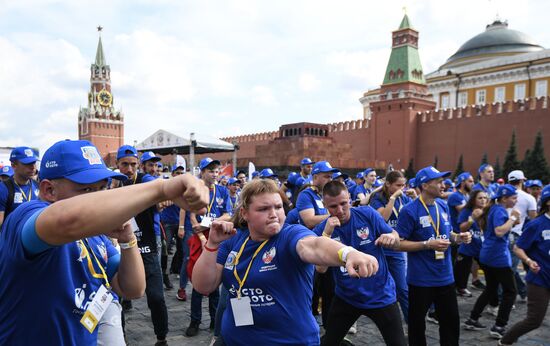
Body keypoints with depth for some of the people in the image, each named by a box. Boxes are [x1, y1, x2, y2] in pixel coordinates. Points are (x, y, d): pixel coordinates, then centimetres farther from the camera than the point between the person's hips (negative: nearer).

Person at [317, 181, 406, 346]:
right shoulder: (321, 230, -12)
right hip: (346, 297, 2)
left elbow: (396, 241, -3)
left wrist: (391, 237, -28)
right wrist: (326, 234, -32)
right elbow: (321, 268, -22)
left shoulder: (368, 214, -13)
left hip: (381, 295, -1)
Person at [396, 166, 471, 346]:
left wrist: (458, 237, -5)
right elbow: (398, 243, -17)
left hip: (445, 277, 6)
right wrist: (427, 244, -24)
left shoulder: (443, 205, 4)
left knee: (451, 322, 19)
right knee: (417, 324, 12)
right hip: (420, 279, -6)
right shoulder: (409, 210, -17)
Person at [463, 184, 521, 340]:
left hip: (488, 255, 10)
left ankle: (471, 320, 19)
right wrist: (512, 218, -20)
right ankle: (499, 327, 3)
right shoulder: (500, 210, -15)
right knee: (510, 291, 1)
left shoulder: (494, 209, 14)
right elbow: (499, 232, -29)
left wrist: (512, 222, 12)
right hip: (498, 256, -10)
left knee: (491, 290, 17)